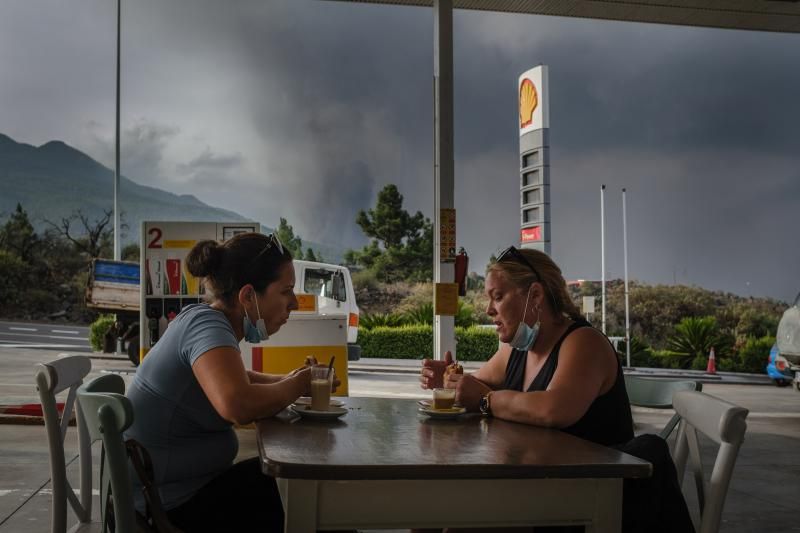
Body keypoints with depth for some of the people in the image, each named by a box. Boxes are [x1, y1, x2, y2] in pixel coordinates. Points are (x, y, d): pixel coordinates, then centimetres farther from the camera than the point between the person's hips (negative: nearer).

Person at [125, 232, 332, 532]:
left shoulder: (201, 317, 4)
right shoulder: (207, 325, -22)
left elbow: (234, 378, 24)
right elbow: (238, 405, -41)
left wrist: (285, 381, 4)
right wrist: (296, 386, -20)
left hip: (177, 485, 9)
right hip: (167, 504, -9)